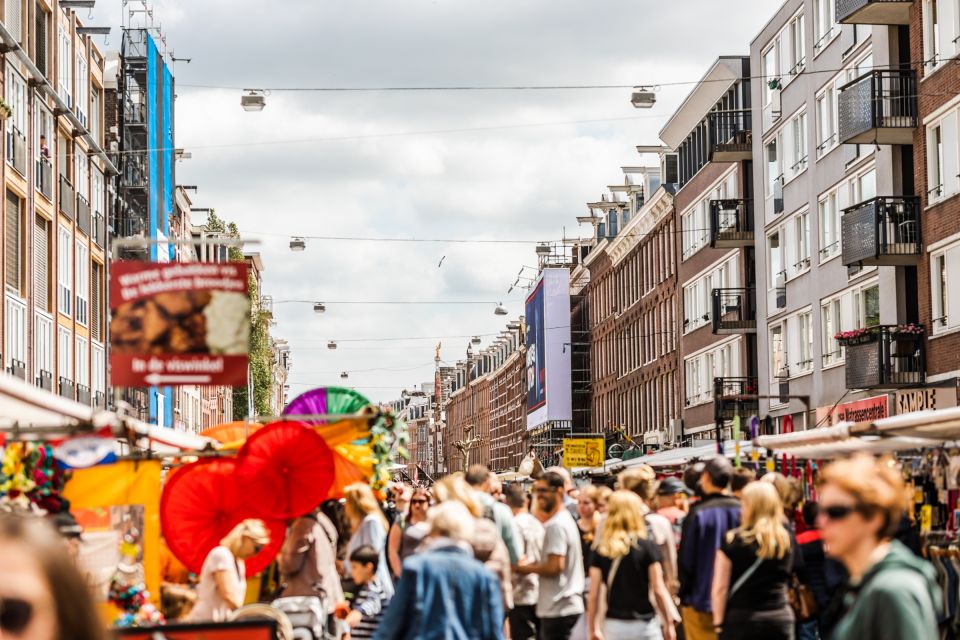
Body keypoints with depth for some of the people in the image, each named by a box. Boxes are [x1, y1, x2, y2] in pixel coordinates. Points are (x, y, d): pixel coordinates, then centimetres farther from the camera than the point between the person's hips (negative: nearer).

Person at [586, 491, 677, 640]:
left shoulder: (600, 551, 1)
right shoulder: (647, 547, -7)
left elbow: (593, 594, 2)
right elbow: (659, 590, -7)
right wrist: (669, 623, 1)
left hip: (614, 626, 3)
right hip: (643, 624, -3)